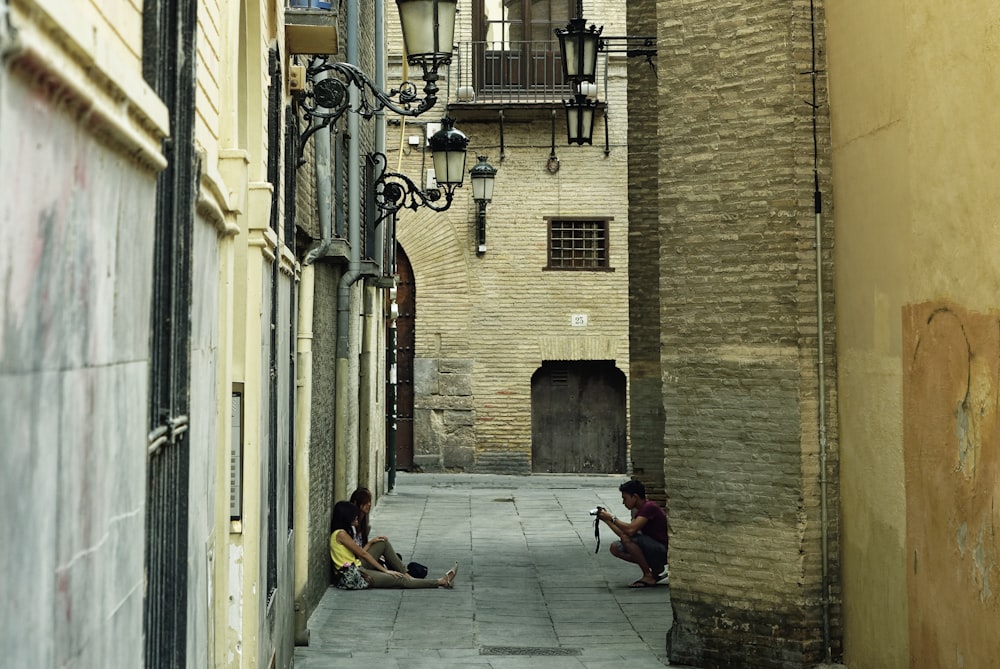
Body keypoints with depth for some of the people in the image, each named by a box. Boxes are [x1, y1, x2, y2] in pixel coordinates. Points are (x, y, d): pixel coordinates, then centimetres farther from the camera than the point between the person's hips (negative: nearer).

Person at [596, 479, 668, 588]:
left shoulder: (649, 507, -18)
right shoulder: (639, 511, 12)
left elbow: (630, 530, -29)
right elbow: (623, 533, 12)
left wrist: (612, 518, -16)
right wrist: (607, 520, 9)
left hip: (663, 551, -10)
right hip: (653, 548, 10)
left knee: (627, 539, -26)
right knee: (615, 548, 3)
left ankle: (648, 577, -13)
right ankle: (657, 568, 7)